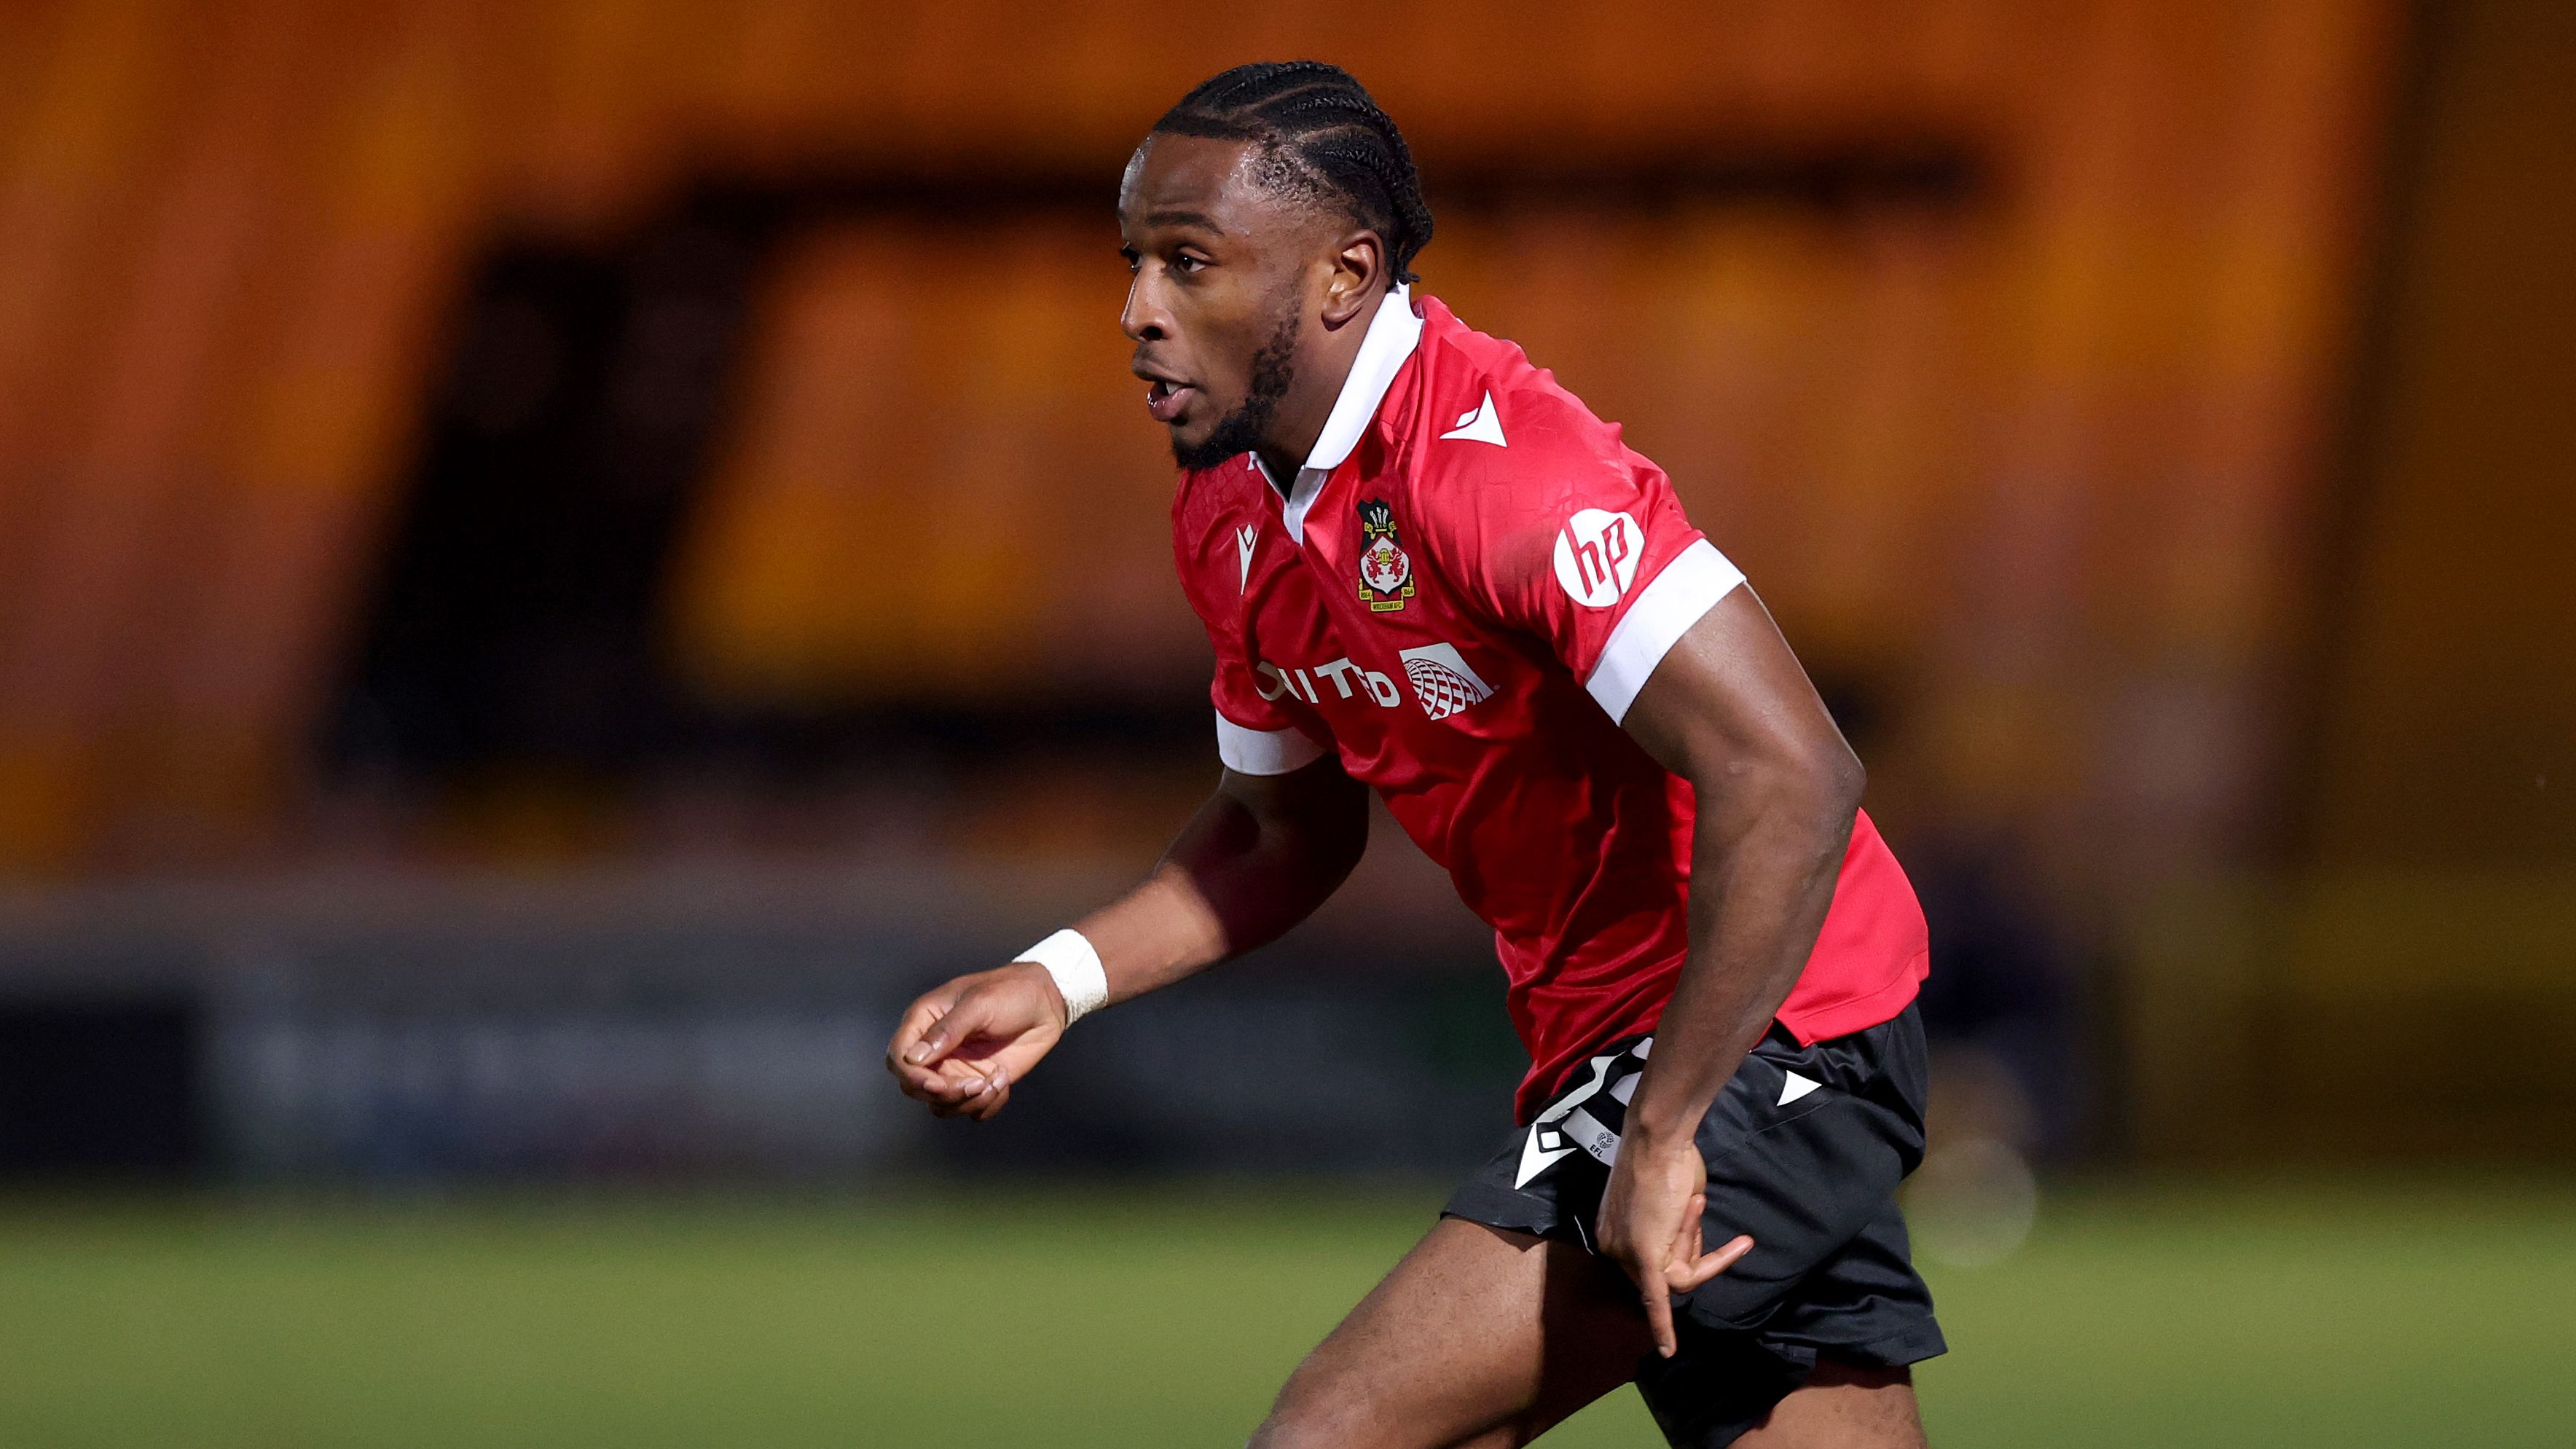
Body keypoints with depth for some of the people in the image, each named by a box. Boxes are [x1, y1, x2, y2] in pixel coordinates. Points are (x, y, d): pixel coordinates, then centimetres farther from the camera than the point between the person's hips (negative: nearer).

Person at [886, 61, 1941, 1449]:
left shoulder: (1496, 463, -24)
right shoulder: (1226, 515, 6)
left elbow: (1789, 777, -31)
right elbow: (1286, 825, 24)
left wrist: (1663, 1138, -29)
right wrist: (1056, 980, 8)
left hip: (1756, 1035, -10)